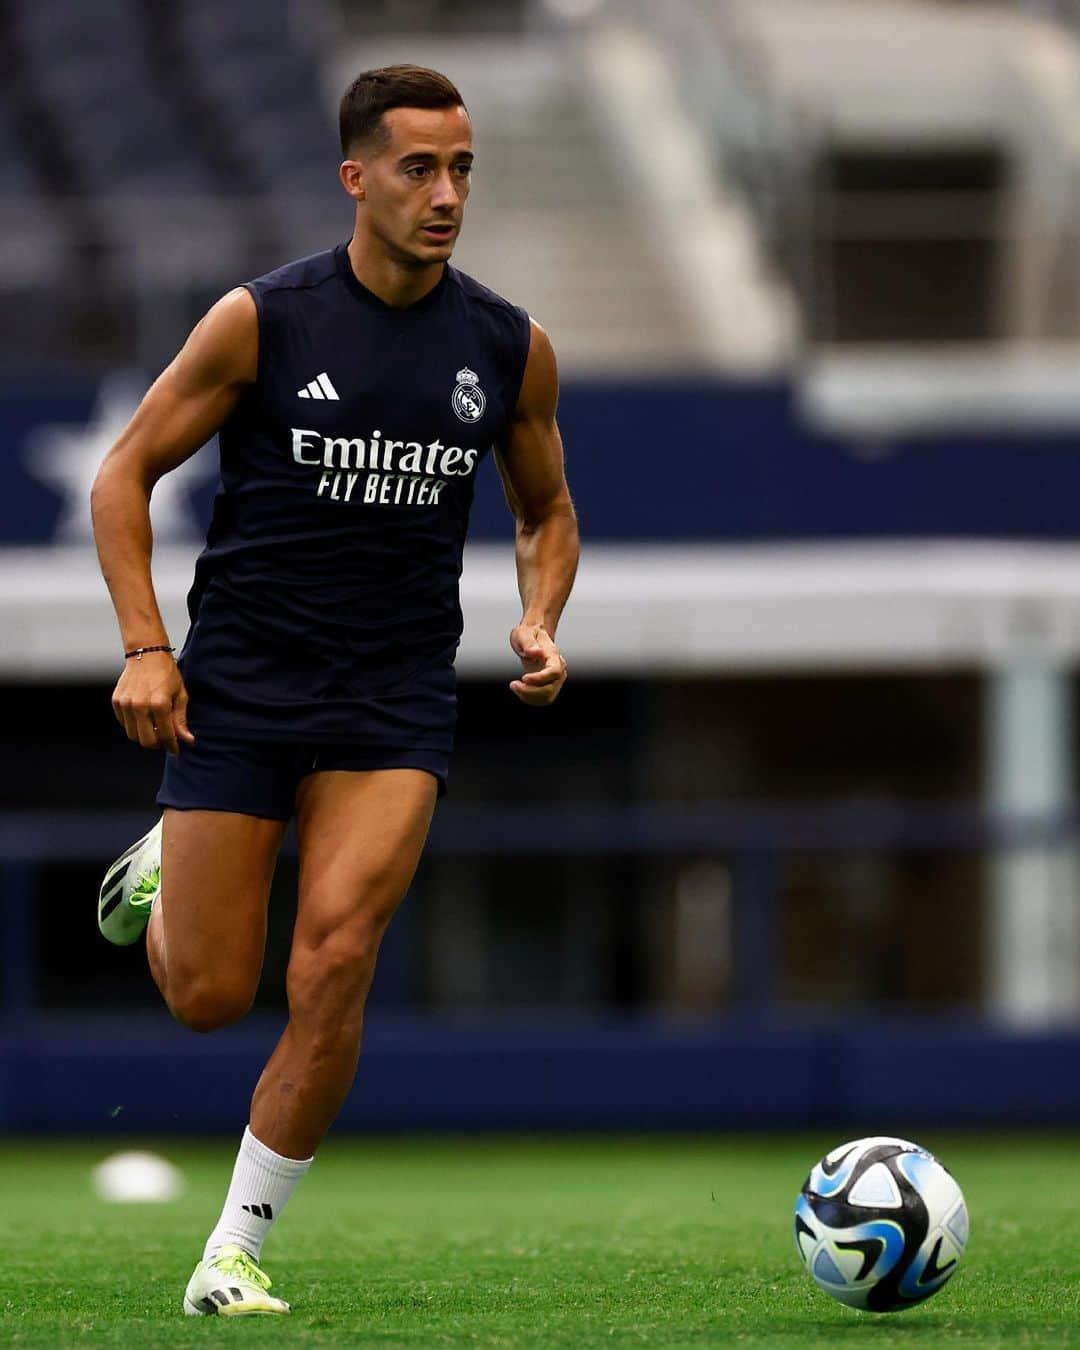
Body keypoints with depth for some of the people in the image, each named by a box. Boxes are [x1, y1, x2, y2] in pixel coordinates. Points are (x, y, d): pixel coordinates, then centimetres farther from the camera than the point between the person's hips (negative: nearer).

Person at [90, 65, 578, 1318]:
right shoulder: (262, 320, -8)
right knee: (207, 999, 0)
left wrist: (540, 623, -1)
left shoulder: (509, 348, 2)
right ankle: (162, 874, 37)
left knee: (333, 967, -17)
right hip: (238, 688, -1)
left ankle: (236, 1249, -4)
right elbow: (124, 474, -1)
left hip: (392, 699, 2)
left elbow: (545, 506, 19)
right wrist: (145, 647, -11)